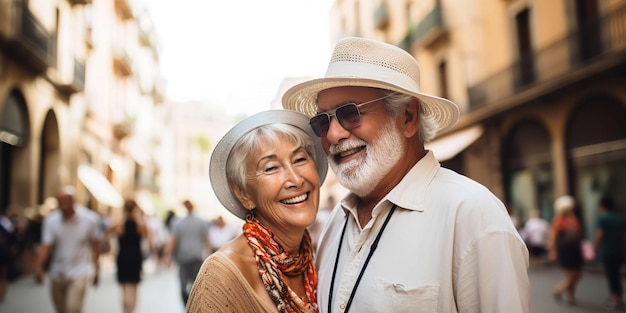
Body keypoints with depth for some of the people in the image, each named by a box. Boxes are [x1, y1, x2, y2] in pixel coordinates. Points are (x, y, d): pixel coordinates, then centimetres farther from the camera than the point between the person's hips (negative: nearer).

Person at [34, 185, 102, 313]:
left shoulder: (90, 219, -9)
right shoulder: (51, 220, -7)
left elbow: (95, 245, 1)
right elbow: (46, 245, -15)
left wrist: (95, 270, 5)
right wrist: (38, 266, -30)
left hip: (79, 273, -3)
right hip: (57, 273, 3)